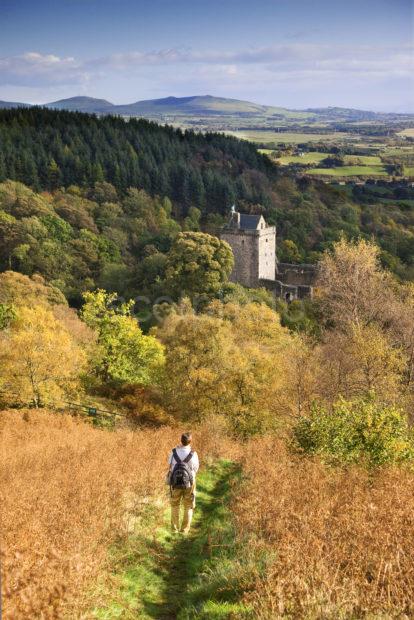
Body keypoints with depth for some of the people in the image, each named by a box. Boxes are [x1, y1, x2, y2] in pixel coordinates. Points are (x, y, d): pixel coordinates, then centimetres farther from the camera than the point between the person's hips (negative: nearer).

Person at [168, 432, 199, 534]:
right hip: (189, 483, -1)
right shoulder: (193, 454, -19)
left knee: (175, 505, 21)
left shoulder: (173, 452, -14)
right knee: (188, 507, 15)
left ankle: (174, 528, 23)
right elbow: (196, 468, -3)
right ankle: (184, 529, 13)